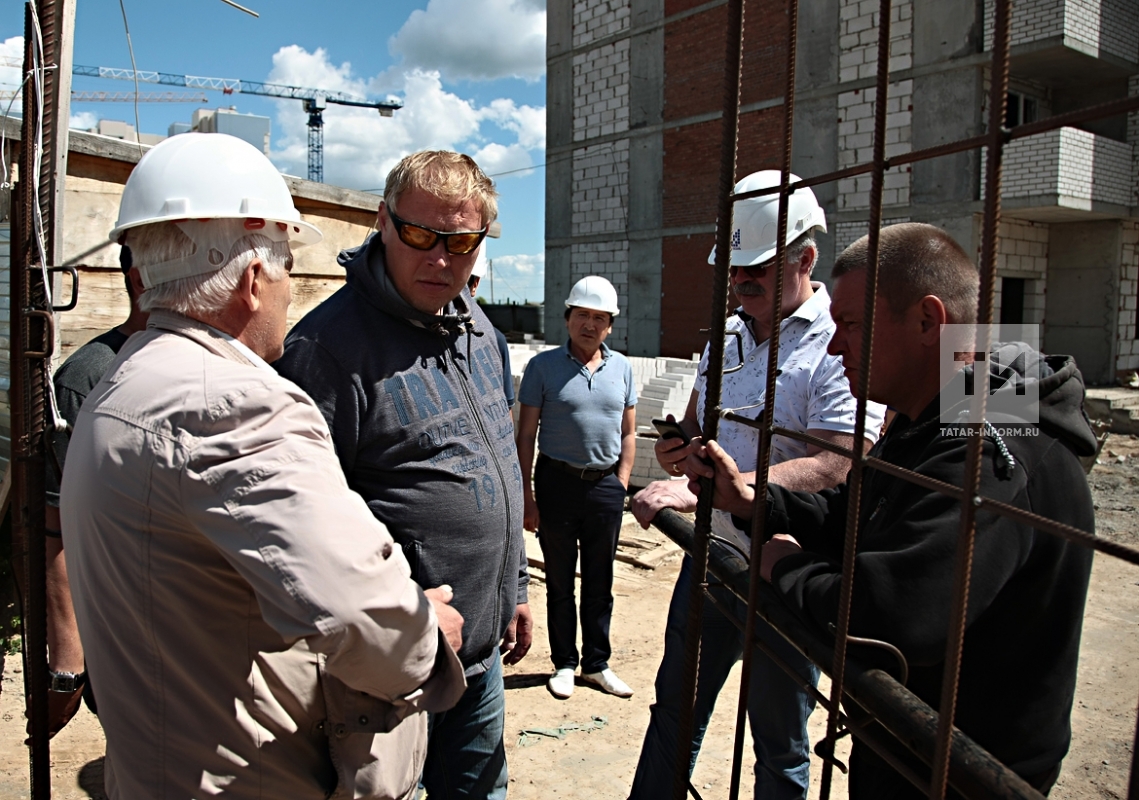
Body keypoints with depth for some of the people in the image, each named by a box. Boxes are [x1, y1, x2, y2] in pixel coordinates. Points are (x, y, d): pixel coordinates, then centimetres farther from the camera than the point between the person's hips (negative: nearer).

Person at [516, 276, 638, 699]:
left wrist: (621, 485, 3)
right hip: (557, 481, -3)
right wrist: (527, 495, -7)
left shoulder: (622, 367, 6)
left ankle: (597, 664, 29)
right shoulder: (544, 366, -4)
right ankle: (564, 663, 27)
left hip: (606, 485, 3)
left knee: (600, 582, 14)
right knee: (560, 581, 11)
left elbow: (628, 433, 11)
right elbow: (525, 435, -4)